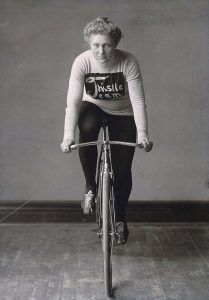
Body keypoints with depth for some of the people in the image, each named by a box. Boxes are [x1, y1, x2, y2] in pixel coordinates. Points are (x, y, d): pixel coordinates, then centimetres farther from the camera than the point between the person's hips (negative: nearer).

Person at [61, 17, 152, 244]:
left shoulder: (128, 62, -26)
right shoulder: (82, 61, -24)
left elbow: (137, 100, -29)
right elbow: (73, 100, -29)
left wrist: (142, 133, -39)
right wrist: (68, 135, -39)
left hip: (122, 114, 0)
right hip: (93, 108, 0)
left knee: (122, 170, -5)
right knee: (87, 128, -36)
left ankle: (120, 217, 21)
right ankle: (90, 187, -16)